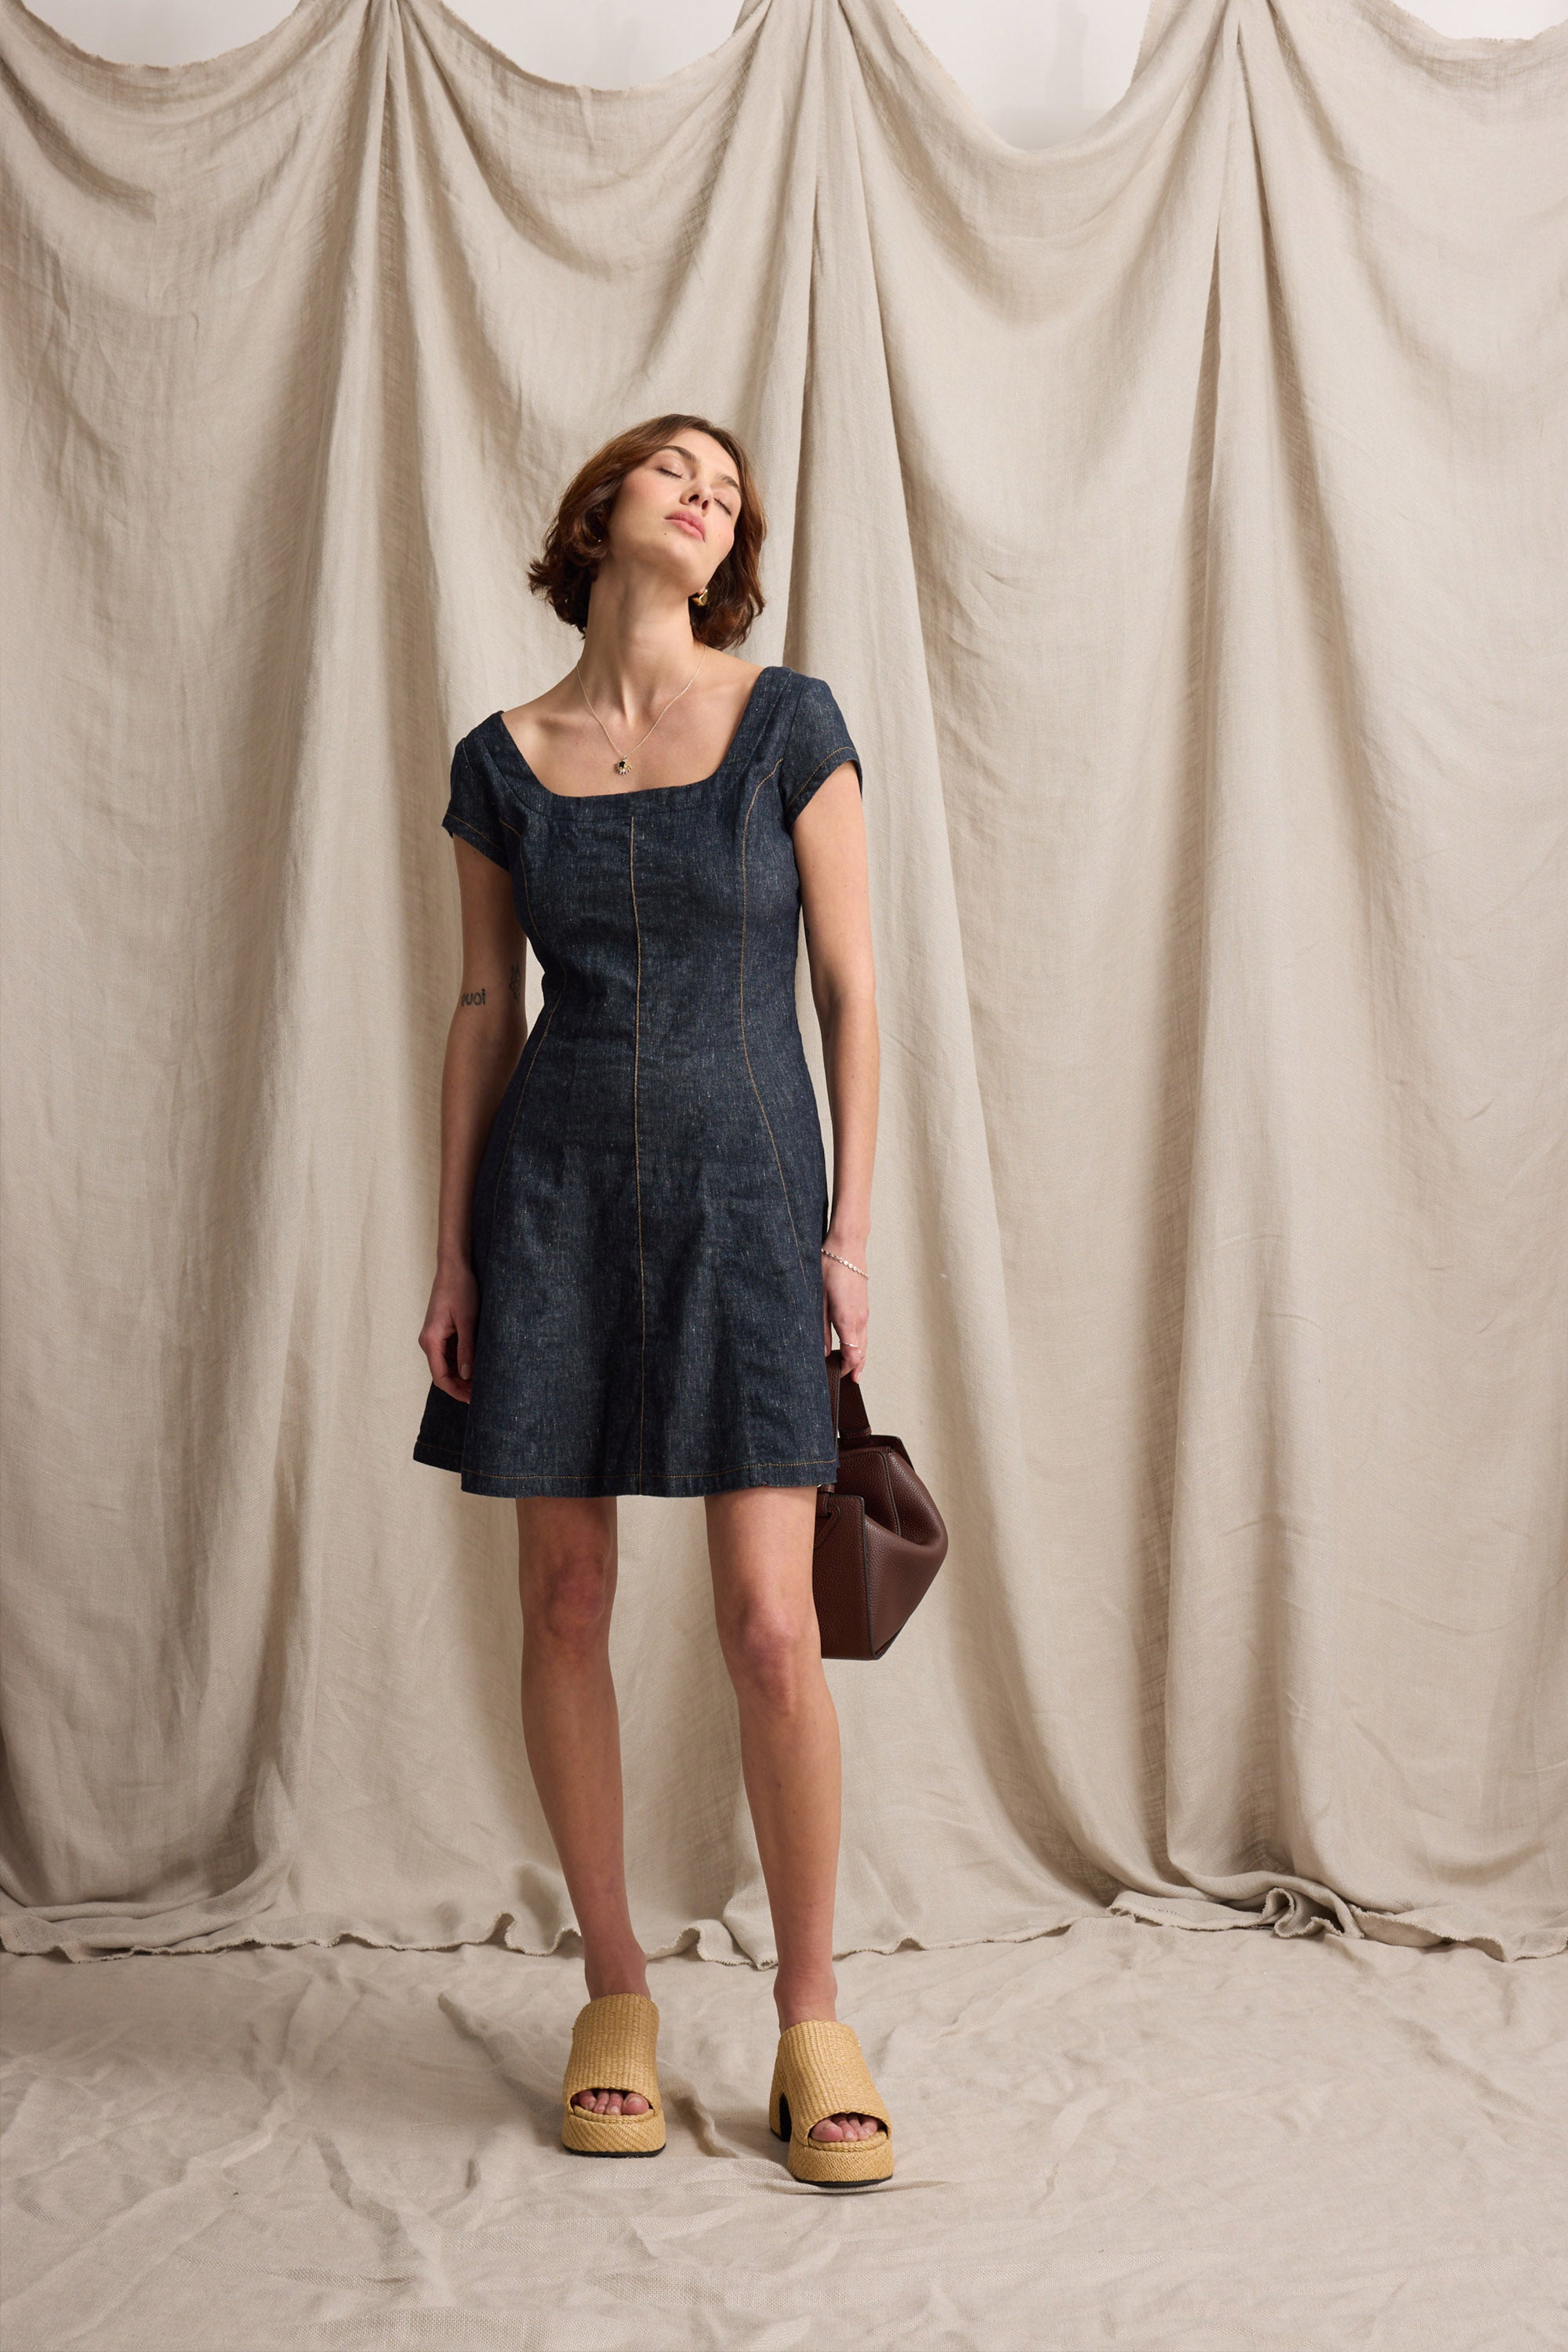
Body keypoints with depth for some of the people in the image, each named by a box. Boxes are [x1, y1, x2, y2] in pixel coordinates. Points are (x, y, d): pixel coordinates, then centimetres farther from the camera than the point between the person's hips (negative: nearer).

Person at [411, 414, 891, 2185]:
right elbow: (483, 1013, 9)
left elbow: (850, 989, 0)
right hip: (556, 1193, 2)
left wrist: (851, 1229, -5)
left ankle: (810, 2013, 12)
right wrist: (452, 1251, 5)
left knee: (770, 1626, -6)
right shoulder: (502, 763, 6)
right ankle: (615, 1989, 22)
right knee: (563, 1606, 5)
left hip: (744, 1192, -2)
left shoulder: (790, 723, 1)